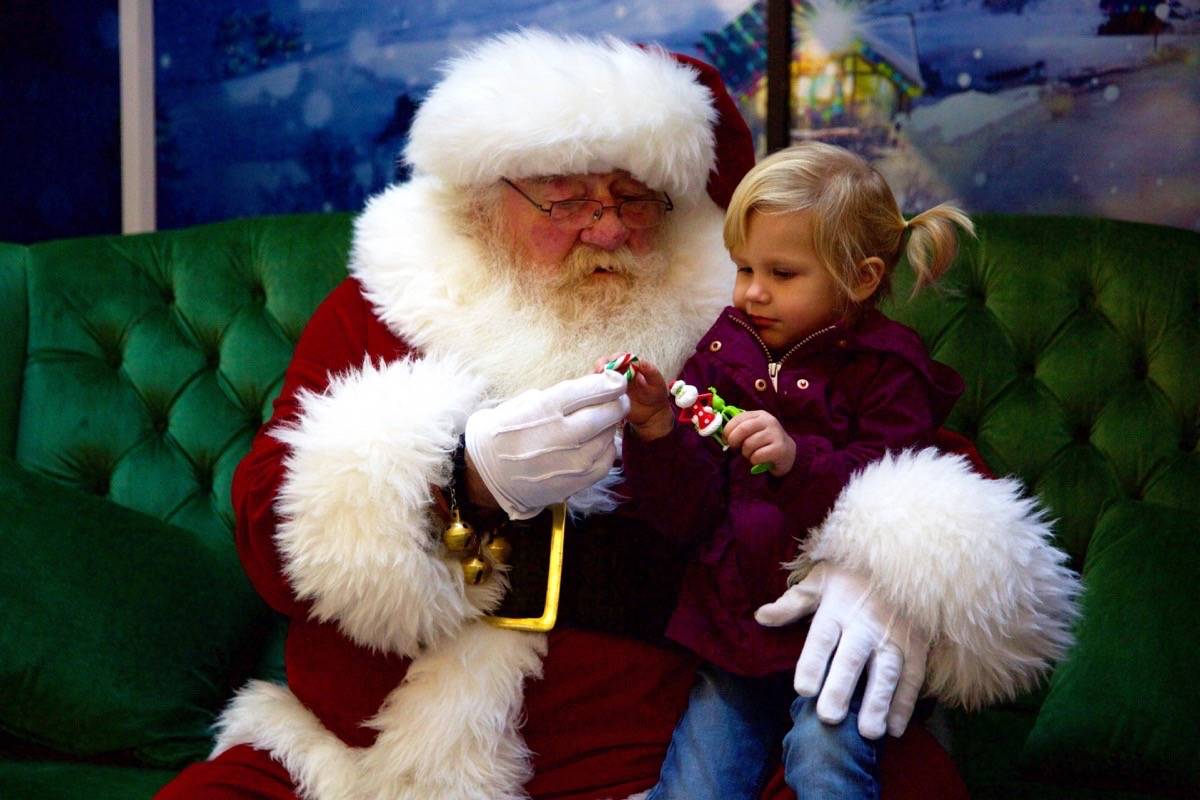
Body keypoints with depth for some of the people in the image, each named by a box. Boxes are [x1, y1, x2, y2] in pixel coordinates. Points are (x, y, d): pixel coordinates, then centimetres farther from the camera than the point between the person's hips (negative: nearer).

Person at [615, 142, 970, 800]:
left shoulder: (886, 370, -3)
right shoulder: (722, 353, 7)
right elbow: (691, 516, 2)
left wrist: (799, 461, -31)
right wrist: (658, 434, -17)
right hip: (732, 618, 4)